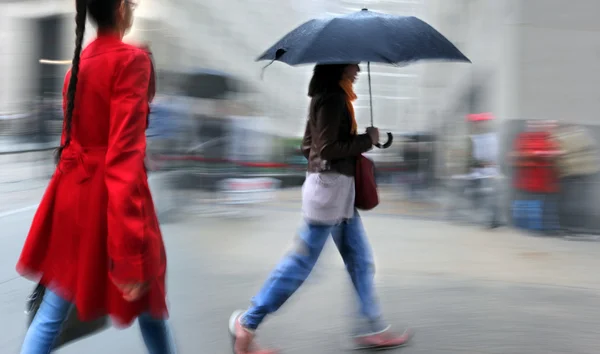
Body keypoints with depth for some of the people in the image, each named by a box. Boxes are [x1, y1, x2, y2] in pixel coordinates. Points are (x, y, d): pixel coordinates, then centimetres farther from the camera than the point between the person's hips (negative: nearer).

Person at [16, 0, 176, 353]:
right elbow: (124, 154, -23)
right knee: (146, 302, 14)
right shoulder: (131, 59, -15)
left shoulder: (79, 61, 10)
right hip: (110, 193, -7)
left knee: (52, 312, 9)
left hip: (72, 190, 7)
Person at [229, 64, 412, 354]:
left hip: (339, 190, 10)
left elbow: (308, 145, 18)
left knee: (360, 260, 12)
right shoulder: (333, 97, -14)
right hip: (331, 186, -10)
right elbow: (327, 148, -21)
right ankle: (247, 322, 5)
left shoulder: (327, 95, 15)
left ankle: (371, 328, 19)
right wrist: (367, 140, -11)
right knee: (302, 260, -4)